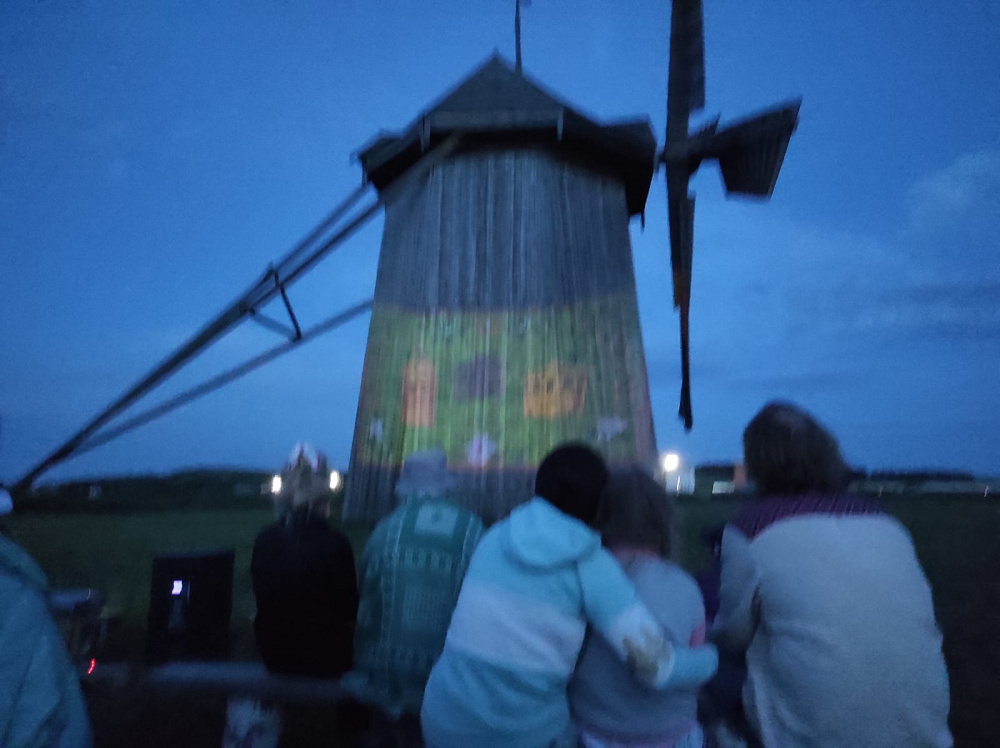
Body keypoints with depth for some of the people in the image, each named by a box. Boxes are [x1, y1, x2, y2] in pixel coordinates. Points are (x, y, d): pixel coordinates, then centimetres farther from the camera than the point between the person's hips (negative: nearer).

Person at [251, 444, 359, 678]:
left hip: (274, 651, 4)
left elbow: (263, 599, 3)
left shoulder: (264, 541, -9)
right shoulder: (336, 543, -21)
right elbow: (349, 606, -10)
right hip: (326, 655, -4)